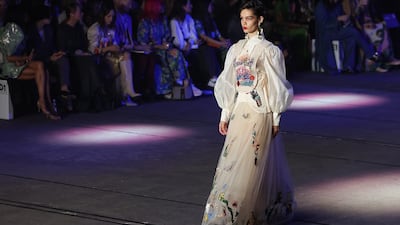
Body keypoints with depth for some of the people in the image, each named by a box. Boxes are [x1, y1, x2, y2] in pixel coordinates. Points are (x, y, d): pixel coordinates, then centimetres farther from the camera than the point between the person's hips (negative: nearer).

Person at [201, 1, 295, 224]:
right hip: (239, 111, 6)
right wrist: (225, 115, 9)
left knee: (250, 164, -5)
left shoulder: (268, 50, -7)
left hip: (259, 113, -6)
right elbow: (229, 84, 12)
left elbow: (276, 87, -6)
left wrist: (276, 120, -7)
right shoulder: (237, 49, 9)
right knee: (232, 162, 6)